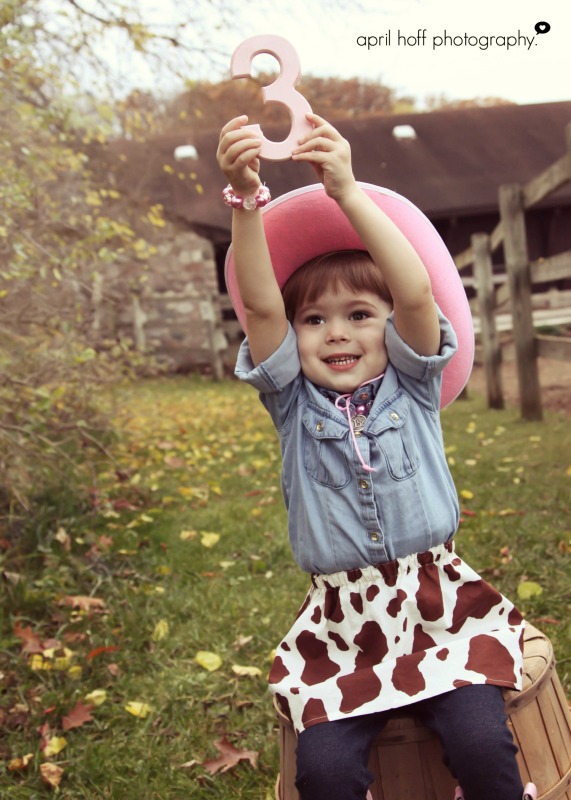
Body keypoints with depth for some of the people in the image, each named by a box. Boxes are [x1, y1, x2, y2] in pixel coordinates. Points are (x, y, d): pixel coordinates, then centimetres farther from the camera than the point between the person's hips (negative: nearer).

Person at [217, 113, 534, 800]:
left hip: (438, 602, 0)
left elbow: (416, 291, -16)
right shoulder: (293, 402, 3)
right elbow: (260, 305, -13)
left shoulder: (411, 386, 2)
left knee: (482, 743, -19)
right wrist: (246, 201, -25)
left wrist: (347, 191, -25)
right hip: (344, 621, 1)